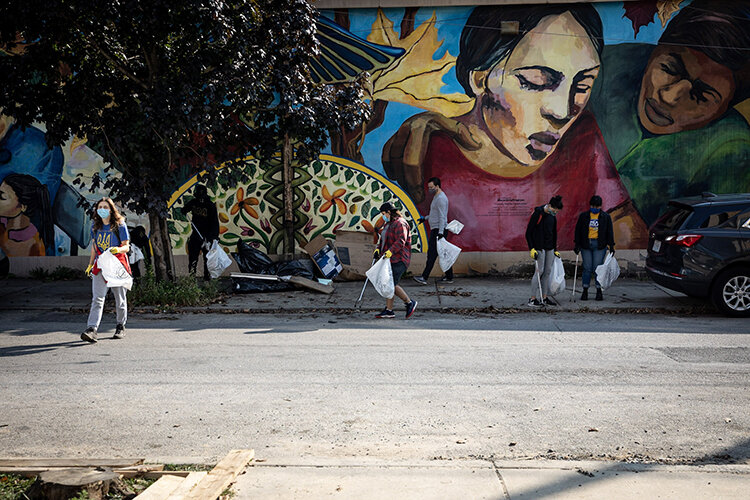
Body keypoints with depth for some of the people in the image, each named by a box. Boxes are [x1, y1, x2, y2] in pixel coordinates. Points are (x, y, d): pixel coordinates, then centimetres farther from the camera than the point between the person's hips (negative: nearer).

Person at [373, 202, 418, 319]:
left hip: (399, 260, -10)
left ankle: (410, 303, 5)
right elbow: (384, 240, 26)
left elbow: (401, 241, -24)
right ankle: (389, 311, 10)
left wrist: (390, 252, -32)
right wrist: (378, 249, 9)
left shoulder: (400, 223, -13)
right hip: (390, 260, 10)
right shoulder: (389, 224, 19)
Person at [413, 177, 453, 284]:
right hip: (436, 229, 10)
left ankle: (424, 278, -16)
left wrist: (440, 232, -26)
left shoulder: (441, 198, -14)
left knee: (432, 253, -13)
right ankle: (449, 277, 14)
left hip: (438, 230, -10)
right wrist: (425, 218, 30)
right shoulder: (436, 197, 19)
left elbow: (442, 216, -21)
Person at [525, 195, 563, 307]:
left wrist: (555, 249, 19)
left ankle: (544, 298, 11)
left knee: (548, 271, 5)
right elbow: (528, 233, -11)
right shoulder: (537, 214, -12)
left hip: (549, 248, 7)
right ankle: (532, 299, -5)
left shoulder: (553, 216, 10)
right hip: (539, 247, -7)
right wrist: (532, 248, -16)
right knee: (540, 270, -10)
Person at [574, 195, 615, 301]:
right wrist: (577, 245, 2)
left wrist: (611, 246, 1)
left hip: (599, 246, -1)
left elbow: (610, 232, 7)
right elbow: (578, 231, 7)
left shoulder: (606, 217, 5)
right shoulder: (583, 216, 5)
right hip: (586, 245, 1)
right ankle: (585, 291, 8)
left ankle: (599, 291, 5)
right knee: (587, 268, 0)